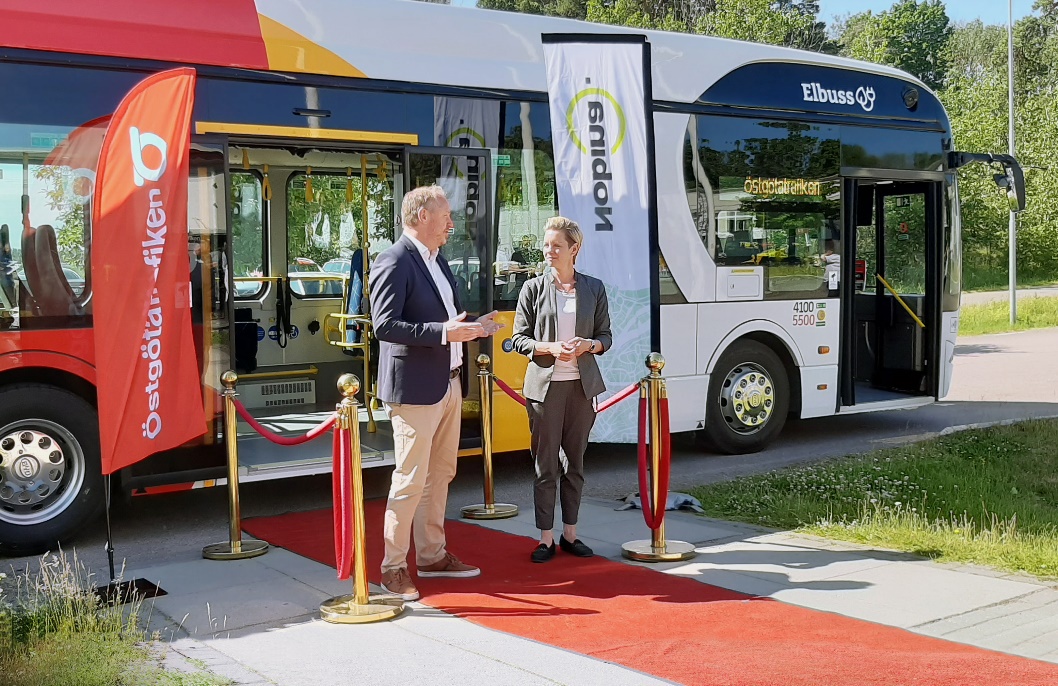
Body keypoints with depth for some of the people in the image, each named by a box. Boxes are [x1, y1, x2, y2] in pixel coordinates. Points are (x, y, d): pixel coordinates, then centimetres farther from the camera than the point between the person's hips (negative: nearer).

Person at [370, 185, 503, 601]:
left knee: (440, 473, 16)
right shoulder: (394, 263, -14)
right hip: (415, 389, -9)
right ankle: (393, 567, 6)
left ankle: (432, 555, 28)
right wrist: (443, 331, -26)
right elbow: (384, 326, -22)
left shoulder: (436, 260, 16)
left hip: (449, 383, 9)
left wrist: (473, 328, 10)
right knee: (411, 480, -5)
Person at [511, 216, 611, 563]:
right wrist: (550, 348, -15)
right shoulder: (533, 289, 1)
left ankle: (570, 533, 21)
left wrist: (588, 345, -12)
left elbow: (605, 336, 9)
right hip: (545, 385, -2)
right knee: (546, 465, 0)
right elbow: (519, 339, 1)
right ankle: (546, 538, 9)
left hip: (582, 385, 2)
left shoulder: (593, 288, 7)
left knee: (575, 461, 10)